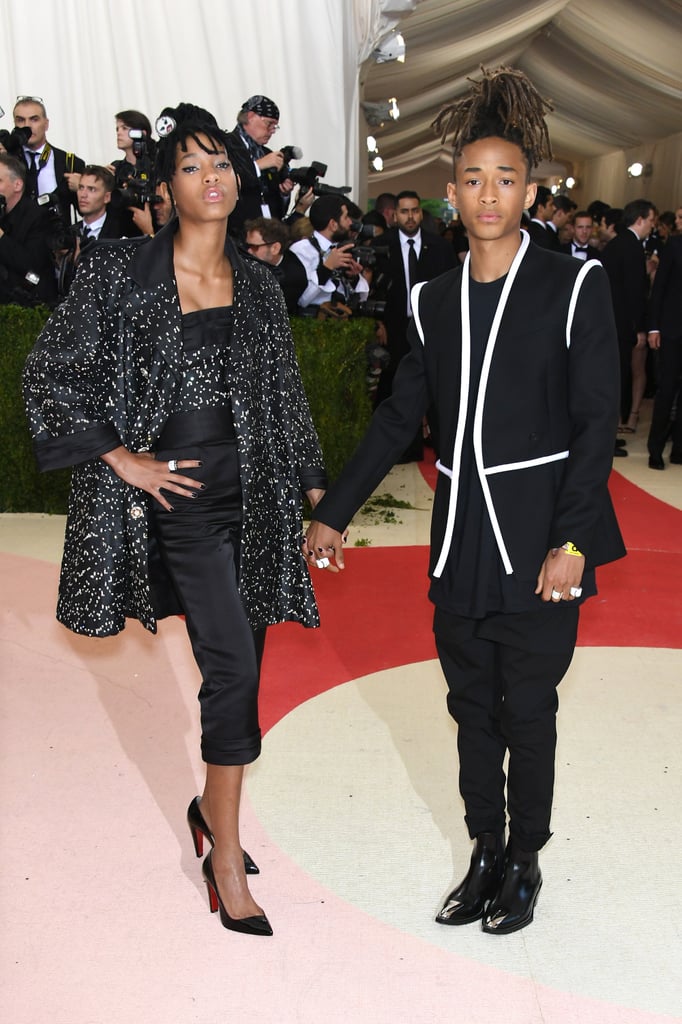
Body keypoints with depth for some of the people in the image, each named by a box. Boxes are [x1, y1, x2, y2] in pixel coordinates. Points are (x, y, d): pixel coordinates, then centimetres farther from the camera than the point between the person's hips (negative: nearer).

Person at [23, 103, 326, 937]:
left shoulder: (257, 288, 8)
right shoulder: (119, 272, -5)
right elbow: (51, 373, -4)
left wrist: (316, 491, 10)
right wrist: (123, 459, -7)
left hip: (254, 494, 5)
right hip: (179, 498, -5)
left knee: (241, 665, 11)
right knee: (234, 667, -12)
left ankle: (213, 805, 35)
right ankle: (226, 858, 2)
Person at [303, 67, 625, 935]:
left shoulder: (573, 286, -5)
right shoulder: (435, 299, 8)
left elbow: (597, 420, -8)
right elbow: (400, 415, 14)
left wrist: (571, 541, -15)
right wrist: (334, 512, 13)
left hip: (537, 536, -4)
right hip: (460, 533, 4)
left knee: (527, 708, 5)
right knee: (471, 705, 12)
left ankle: (524, 864, 24)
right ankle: (485, 856, 28)